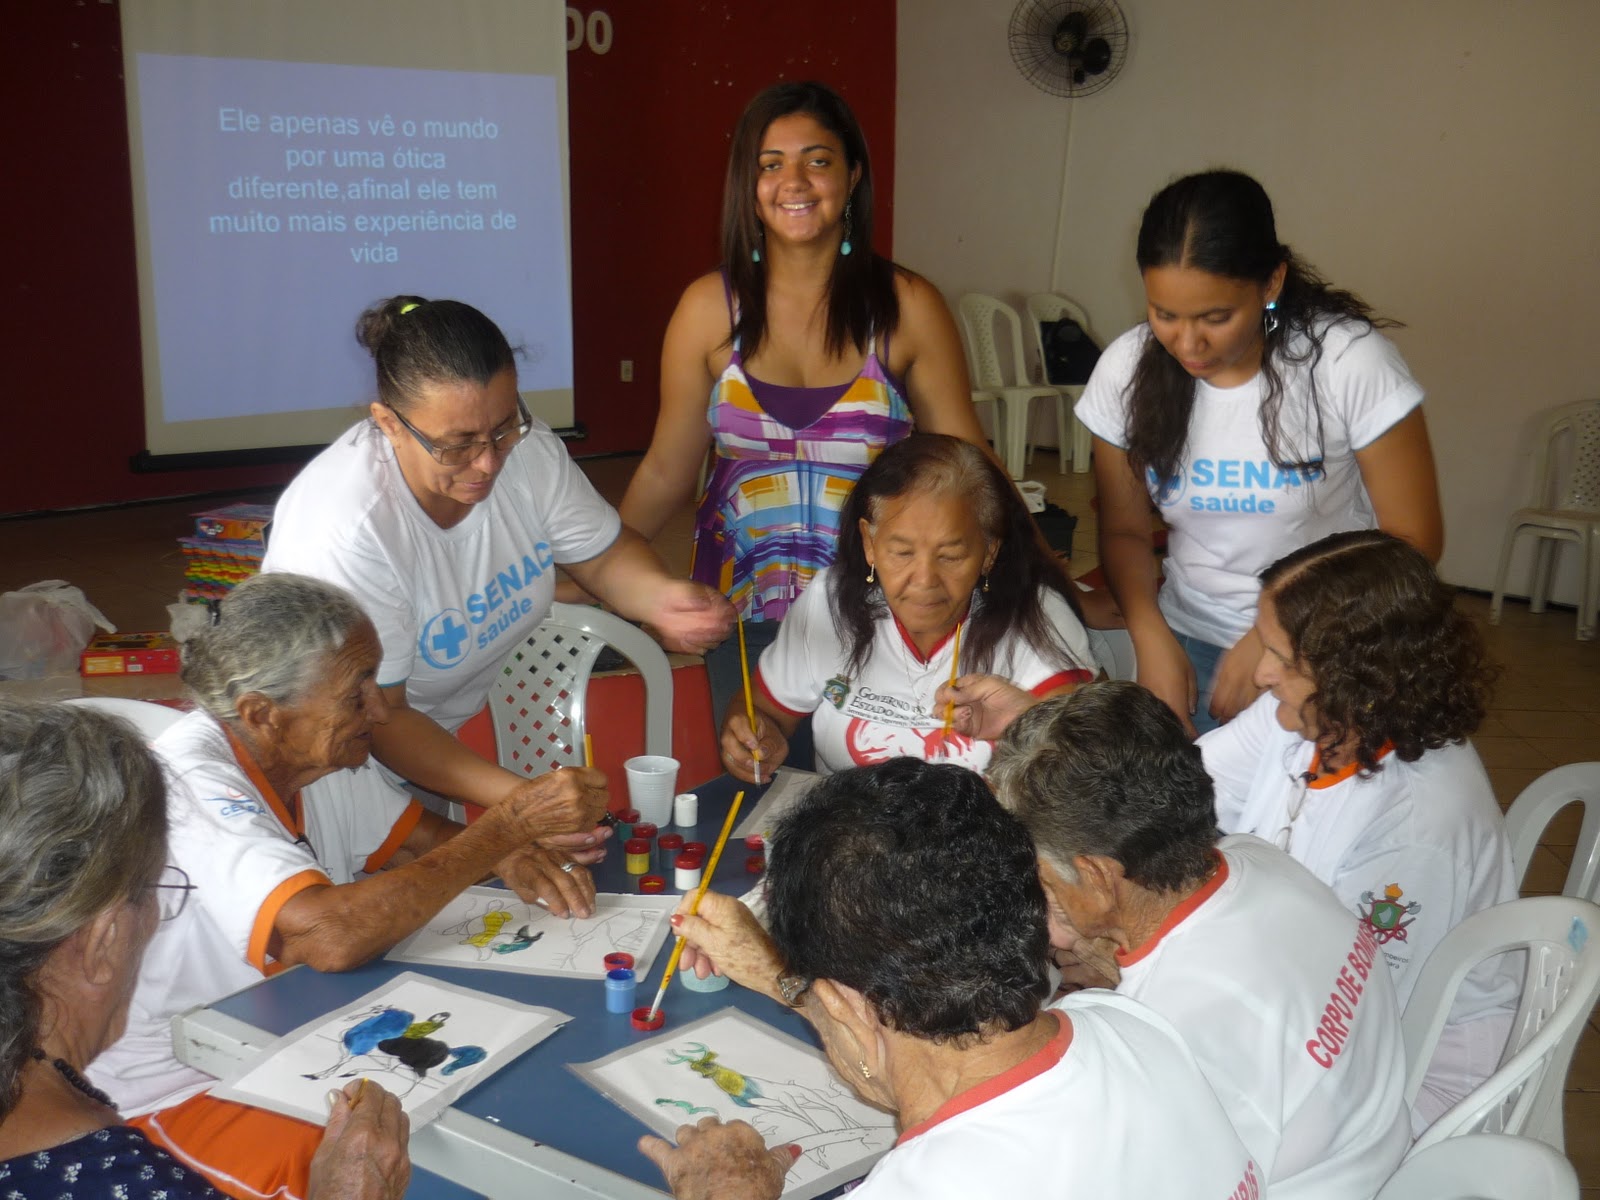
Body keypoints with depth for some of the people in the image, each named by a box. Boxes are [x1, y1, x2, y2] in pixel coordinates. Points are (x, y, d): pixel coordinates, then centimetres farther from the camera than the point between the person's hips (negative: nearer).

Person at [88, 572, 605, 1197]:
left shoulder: (311, 749, -2)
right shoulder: (190, 786, -27)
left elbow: (421, 835, 11)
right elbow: (335, 936, -40)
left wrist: (507, 855, -13)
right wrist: (510, 823, -32)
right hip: (183, 1089, -8)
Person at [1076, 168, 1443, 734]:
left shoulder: (1351, 361, -17)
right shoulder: (1126, 368, -7)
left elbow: (1413, 538, -10)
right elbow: (1124, 529, 3)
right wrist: (1152, 637, -15)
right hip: (1188, 639, 3)